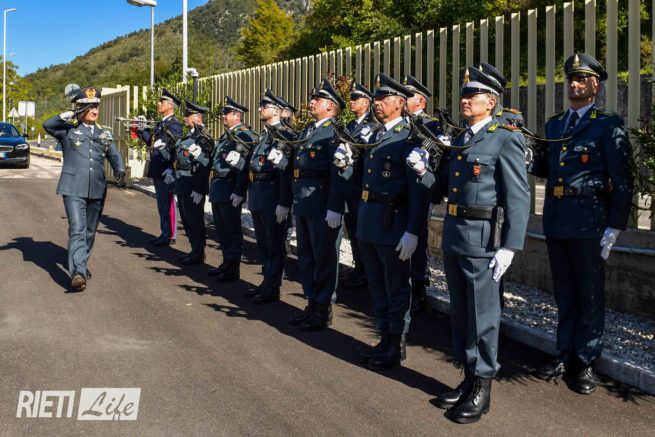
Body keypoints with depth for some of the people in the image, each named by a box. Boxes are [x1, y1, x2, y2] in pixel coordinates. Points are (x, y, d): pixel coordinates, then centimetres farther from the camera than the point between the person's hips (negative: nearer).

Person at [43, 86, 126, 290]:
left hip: (97, 190, 5)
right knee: (77, 229, -17)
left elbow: (114, 156, 14)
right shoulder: (68, 131, 5)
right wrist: (71, 114, -16)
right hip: (74, 189, -5)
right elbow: (47, 125, -12)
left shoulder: (105, 134, 16)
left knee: (90, 231, 14)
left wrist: (120, 171, -6)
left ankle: (82, 264, 33)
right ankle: (78, 272, -25)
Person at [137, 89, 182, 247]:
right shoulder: (160, 124, 16)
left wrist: (170, 170, -27)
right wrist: (142, 130, 7)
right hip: (157, 170, 9)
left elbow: (176, 148, -21)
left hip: (166, 171, -9)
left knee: (167, 203, -2)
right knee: (161, 204, 15)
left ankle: (170, 236, 5)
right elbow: (152, 142, 18)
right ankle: (164, 234, 24)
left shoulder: (174, 124, -12)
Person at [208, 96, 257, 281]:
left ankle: (233, 268, 8)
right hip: (218, 188, 9)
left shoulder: (245, 135, -13)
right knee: (221, 229, 16)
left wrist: (239, 192, -24)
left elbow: (245, 165, -20)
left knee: (232, 230, -1)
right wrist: (213, 187, 18)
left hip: (231, 190, -9)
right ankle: (226, 263, 27)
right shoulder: (226, 136, 17)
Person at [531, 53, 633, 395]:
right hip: (556, 221, 6)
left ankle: (585, 363, 15)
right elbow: (545, 168, 13)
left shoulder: (608, 126, -5)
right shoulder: (554, 125, 15)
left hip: (589, 221, -6)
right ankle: (565, 355, 26)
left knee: (590, 294, 4)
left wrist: (615, 227, -13)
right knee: (564, 292, 14)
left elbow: (622, 180, -9)